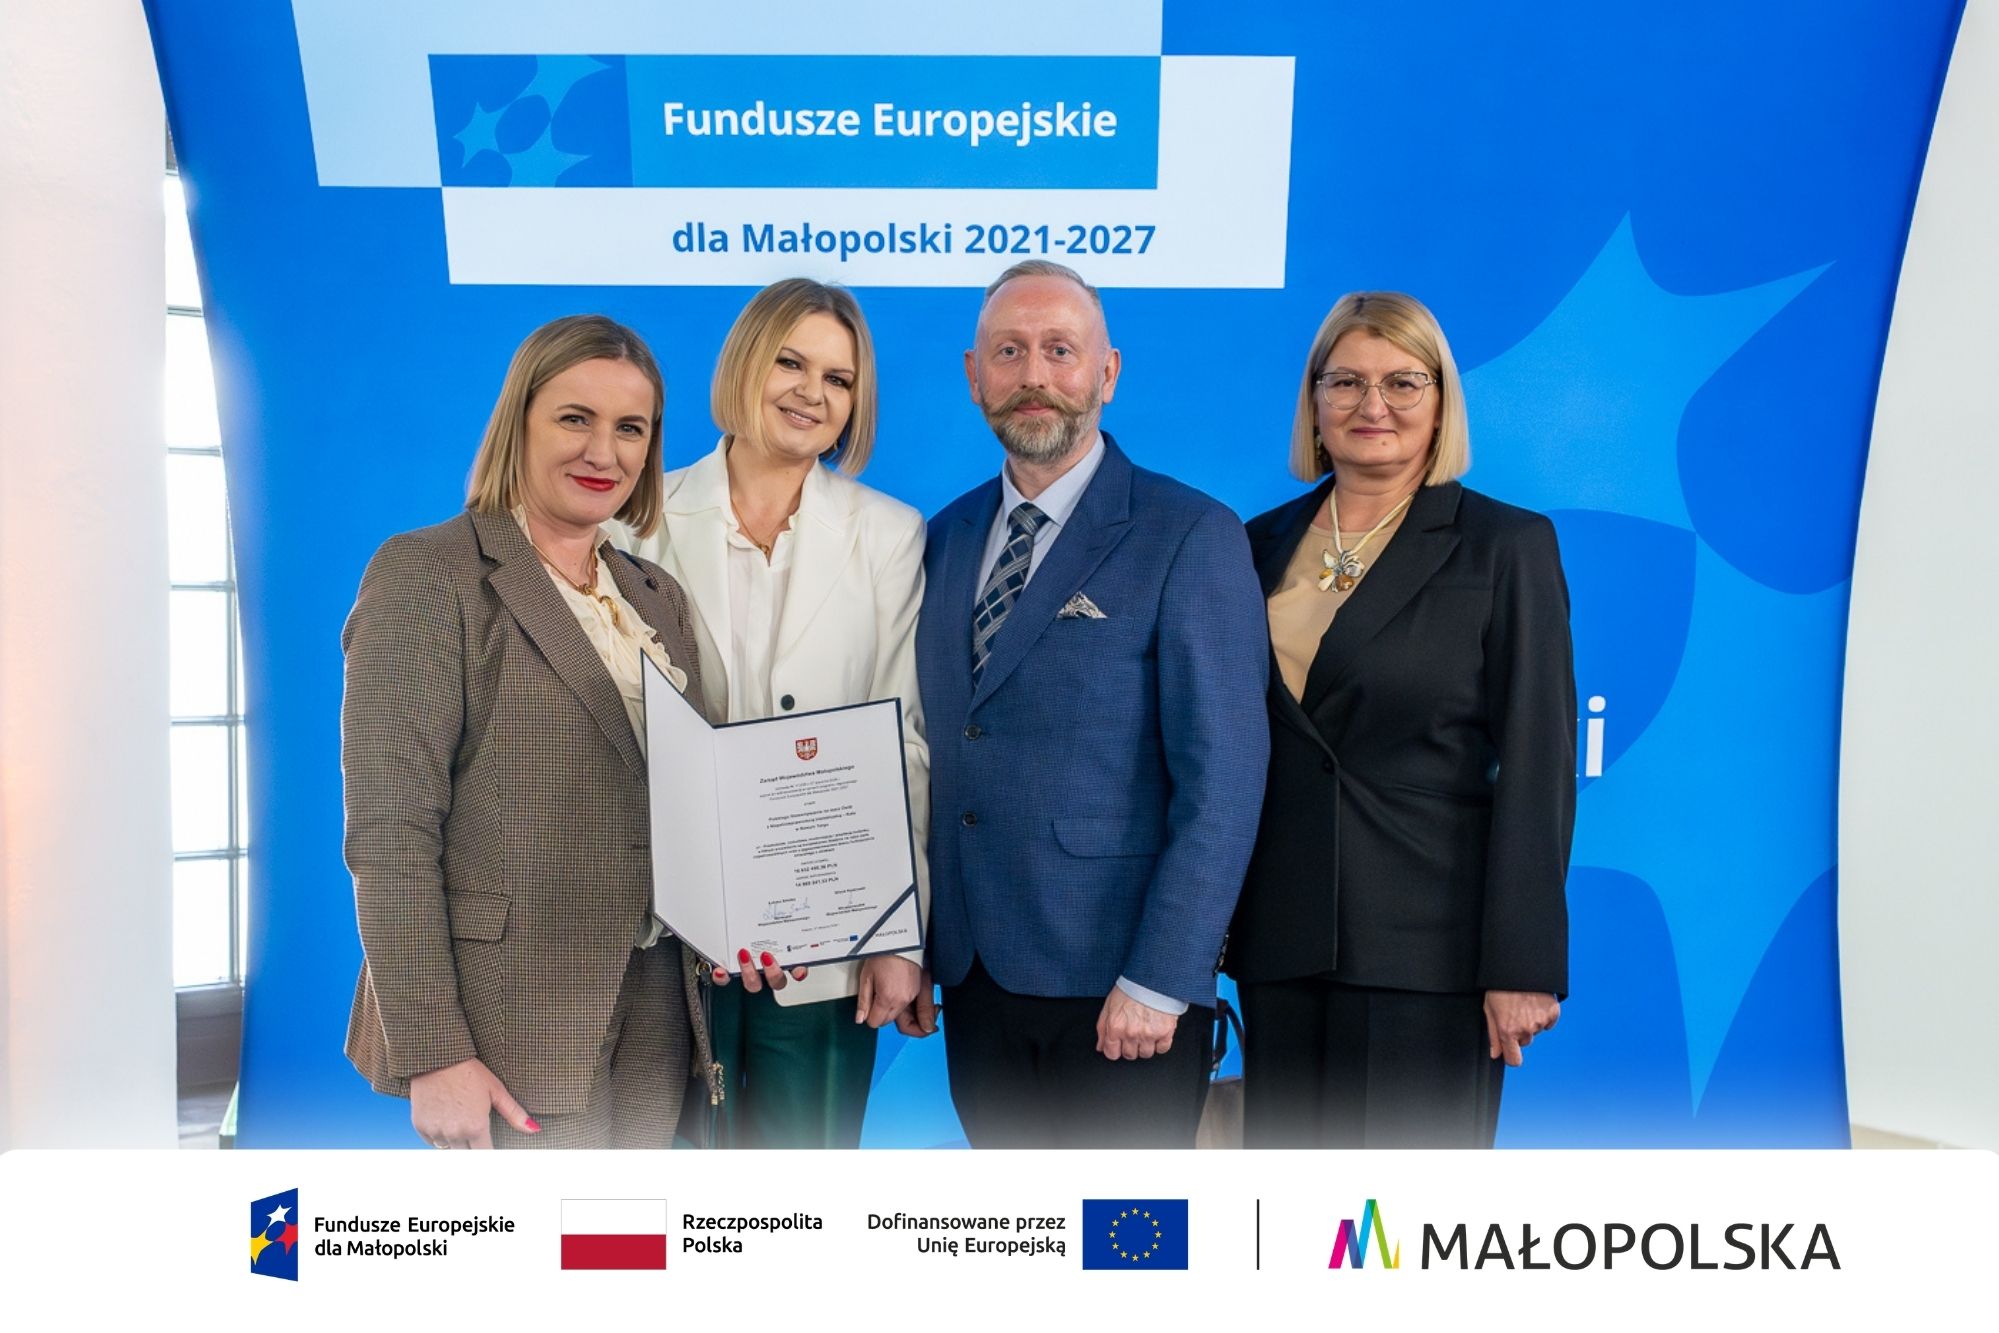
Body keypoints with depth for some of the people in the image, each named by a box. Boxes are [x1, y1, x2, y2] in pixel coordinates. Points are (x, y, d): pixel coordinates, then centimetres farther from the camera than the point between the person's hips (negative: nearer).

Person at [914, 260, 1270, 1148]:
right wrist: (919, 942, 8)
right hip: (973, 970, 6)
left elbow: (1222, 782, -14)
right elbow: (939, 750, 12)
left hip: (1120, 985, -5)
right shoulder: (947, 537, 9)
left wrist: (1158, 982, -17)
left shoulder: (1189, 537, -10)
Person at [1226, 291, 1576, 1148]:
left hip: (1426, 947, -4)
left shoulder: (1507, 546, -3)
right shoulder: (1263, 544, 9)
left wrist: (1522, 966, -11)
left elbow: (1536, 771, -7)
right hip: (1279, 940, 4)